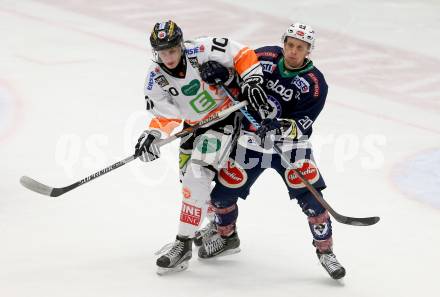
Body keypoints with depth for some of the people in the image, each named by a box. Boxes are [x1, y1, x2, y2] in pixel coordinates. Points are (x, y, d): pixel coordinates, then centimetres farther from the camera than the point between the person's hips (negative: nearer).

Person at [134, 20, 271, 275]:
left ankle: (184, 244, -18)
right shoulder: (155, 78, -12)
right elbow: (166, 114, -7)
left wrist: (252, 83, -28)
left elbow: (243, 55, -18)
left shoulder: (202, 51, -27)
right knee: (189, 178, 16)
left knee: (198, 175, -21)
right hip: (193, 126, 7)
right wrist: (153, 135, -24)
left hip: (223, 118, -7)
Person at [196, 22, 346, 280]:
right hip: (251, 139, 2)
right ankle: (226, 236, 31)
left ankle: (325, 250, 3)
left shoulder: (315, 84, -16)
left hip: (290, 144, -2)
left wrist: (283, 128, -37)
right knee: (223, 191, 3)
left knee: (310, 196, -14)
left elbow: (302, 124, -21)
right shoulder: (264, 58, -9)